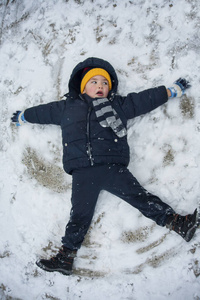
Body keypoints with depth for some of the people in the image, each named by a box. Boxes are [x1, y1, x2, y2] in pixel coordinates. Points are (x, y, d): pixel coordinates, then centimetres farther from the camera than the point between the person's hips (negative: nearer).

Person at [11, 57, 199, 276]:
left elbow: (148, 98, 22)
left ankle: (180, 224, -7)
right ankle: (65, 257, 8)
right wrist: (21, 117, 44)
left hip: (112, 167, -1)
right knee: (79, 215, 2)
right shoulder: (67, 107, 20)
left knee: (141, 198, -8)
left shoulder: (119, 104, 18)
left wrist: (176, 89, 25)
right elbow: (41, 112, 34)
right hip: (82, 174, 1)